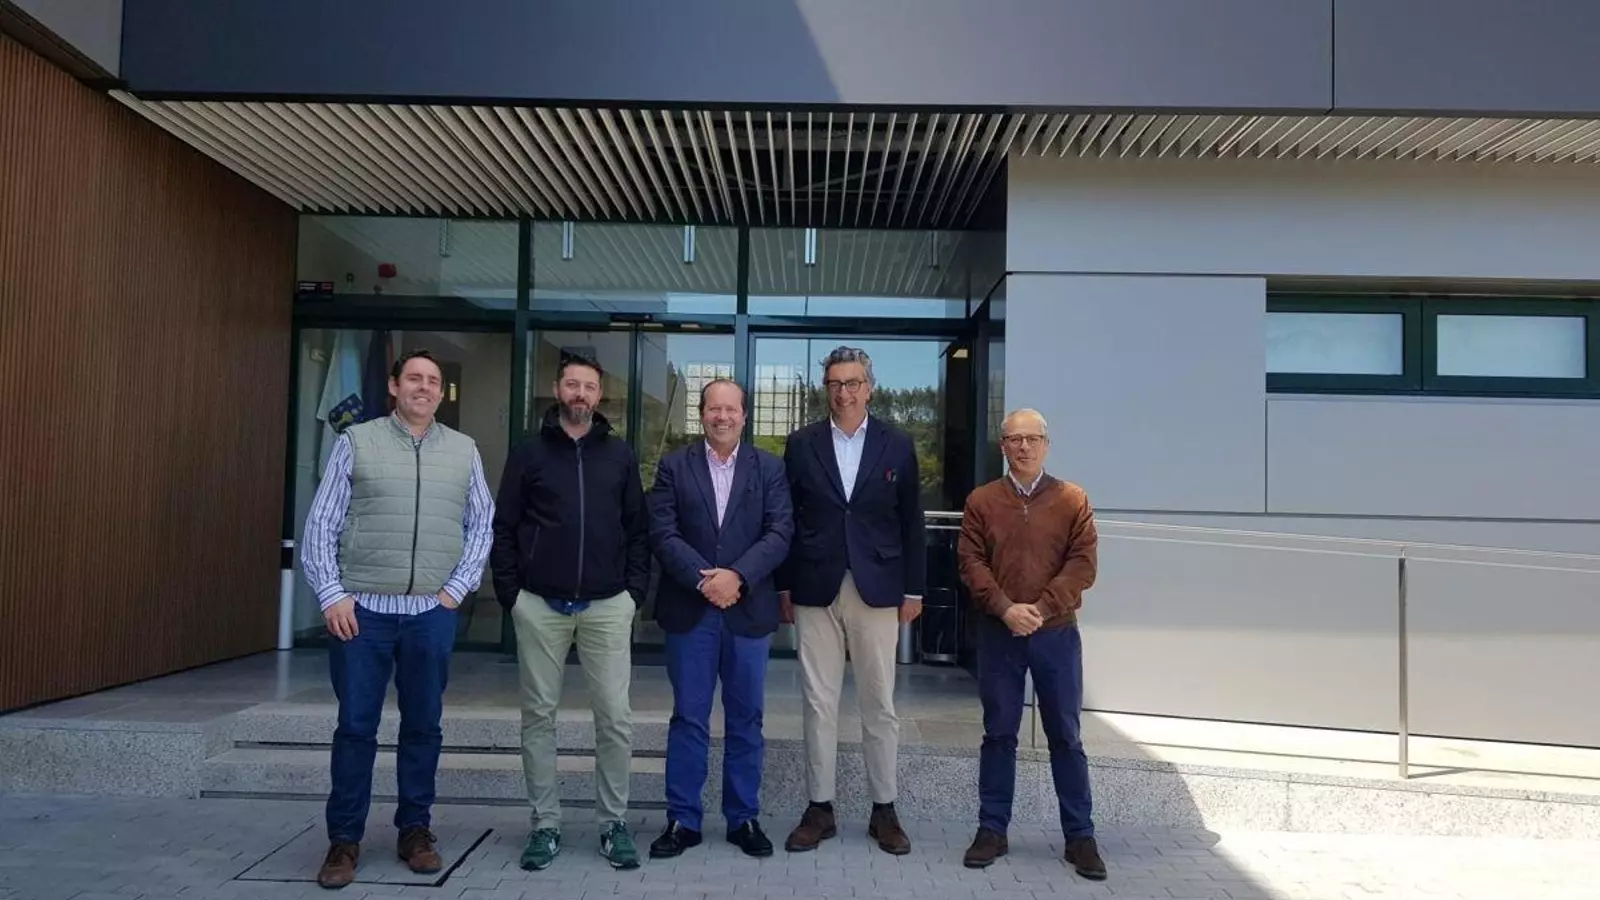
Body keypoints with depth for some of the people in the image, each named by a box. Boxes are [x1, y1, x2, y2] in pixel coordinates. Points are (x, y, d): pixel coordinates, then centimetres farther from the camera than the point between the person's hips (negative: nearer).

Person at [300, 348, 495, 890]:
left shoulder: (463, 451, 8)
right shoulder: (356, 442, 2)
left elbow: (481, 525, 11)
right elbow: (321, 525, 1)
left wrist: (458, 587, 1)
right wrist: (332, 595, -7)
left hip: (433, 613, 2)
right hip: (362, 609, -1)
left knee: (423, 726, 9)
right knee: (355, 726, 3)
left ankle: (415, 830, 22)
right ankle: (344, 839, 16)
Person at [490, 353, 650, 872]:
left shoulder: (620, 455, 8)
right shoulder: (529, 453, 5)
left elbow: (639, 529, 9)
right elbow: (503, 528, 5)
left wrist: (634, 590, 0)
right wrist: (511, 593, -2)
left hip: (607, 607, 0)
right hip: (540, 606, 0)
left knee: (615, 717, 0)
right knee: (539, 716, 6)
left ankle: (614, 823, 13)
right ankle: (546, 825, 18)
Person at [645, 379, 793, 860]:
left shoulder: (769, 467, 5)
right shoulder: (674, 465, 4)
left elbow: (780, 532, -5)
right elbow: (662, 533, -4)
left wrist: (736, 576, -18)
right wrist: (702, 579, -16)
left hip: (749, 609, 1)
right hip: (689, 610, 0)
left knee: (746, 719, 9)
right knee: (688, 718, 6)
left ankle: (744, 818, 21)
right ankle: (682, 820, 16)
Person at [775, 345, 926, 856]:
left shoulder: (897, 445, 4)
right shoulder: (802, 444, 5)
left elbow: (911, 522, 5)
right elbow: (787, 519, 6)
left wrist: (913, 589, 2)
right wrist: (784, 587, 3)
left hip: (877, 589, 0)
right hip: (815, 590, 1)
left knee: (879, 704, 6)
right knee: (818, 703, 5)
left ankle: (884, 810, 18)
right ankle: (819, 808, 16)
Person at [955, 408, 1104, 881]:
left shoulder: (1073, 500, 2)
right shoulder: (980, 501, 4)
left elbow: (1084, 564, -5)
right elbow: (970, 562, -2)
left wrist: (1041, 608, -14)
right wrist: (1006, 608, -15)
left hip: (1057, 633, 0)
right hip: (997, 633, 1)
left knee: (1066, 736, 6)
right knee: (998, 733, 8)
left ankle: (1080, 836, 16)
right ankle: (992, 829, 17)